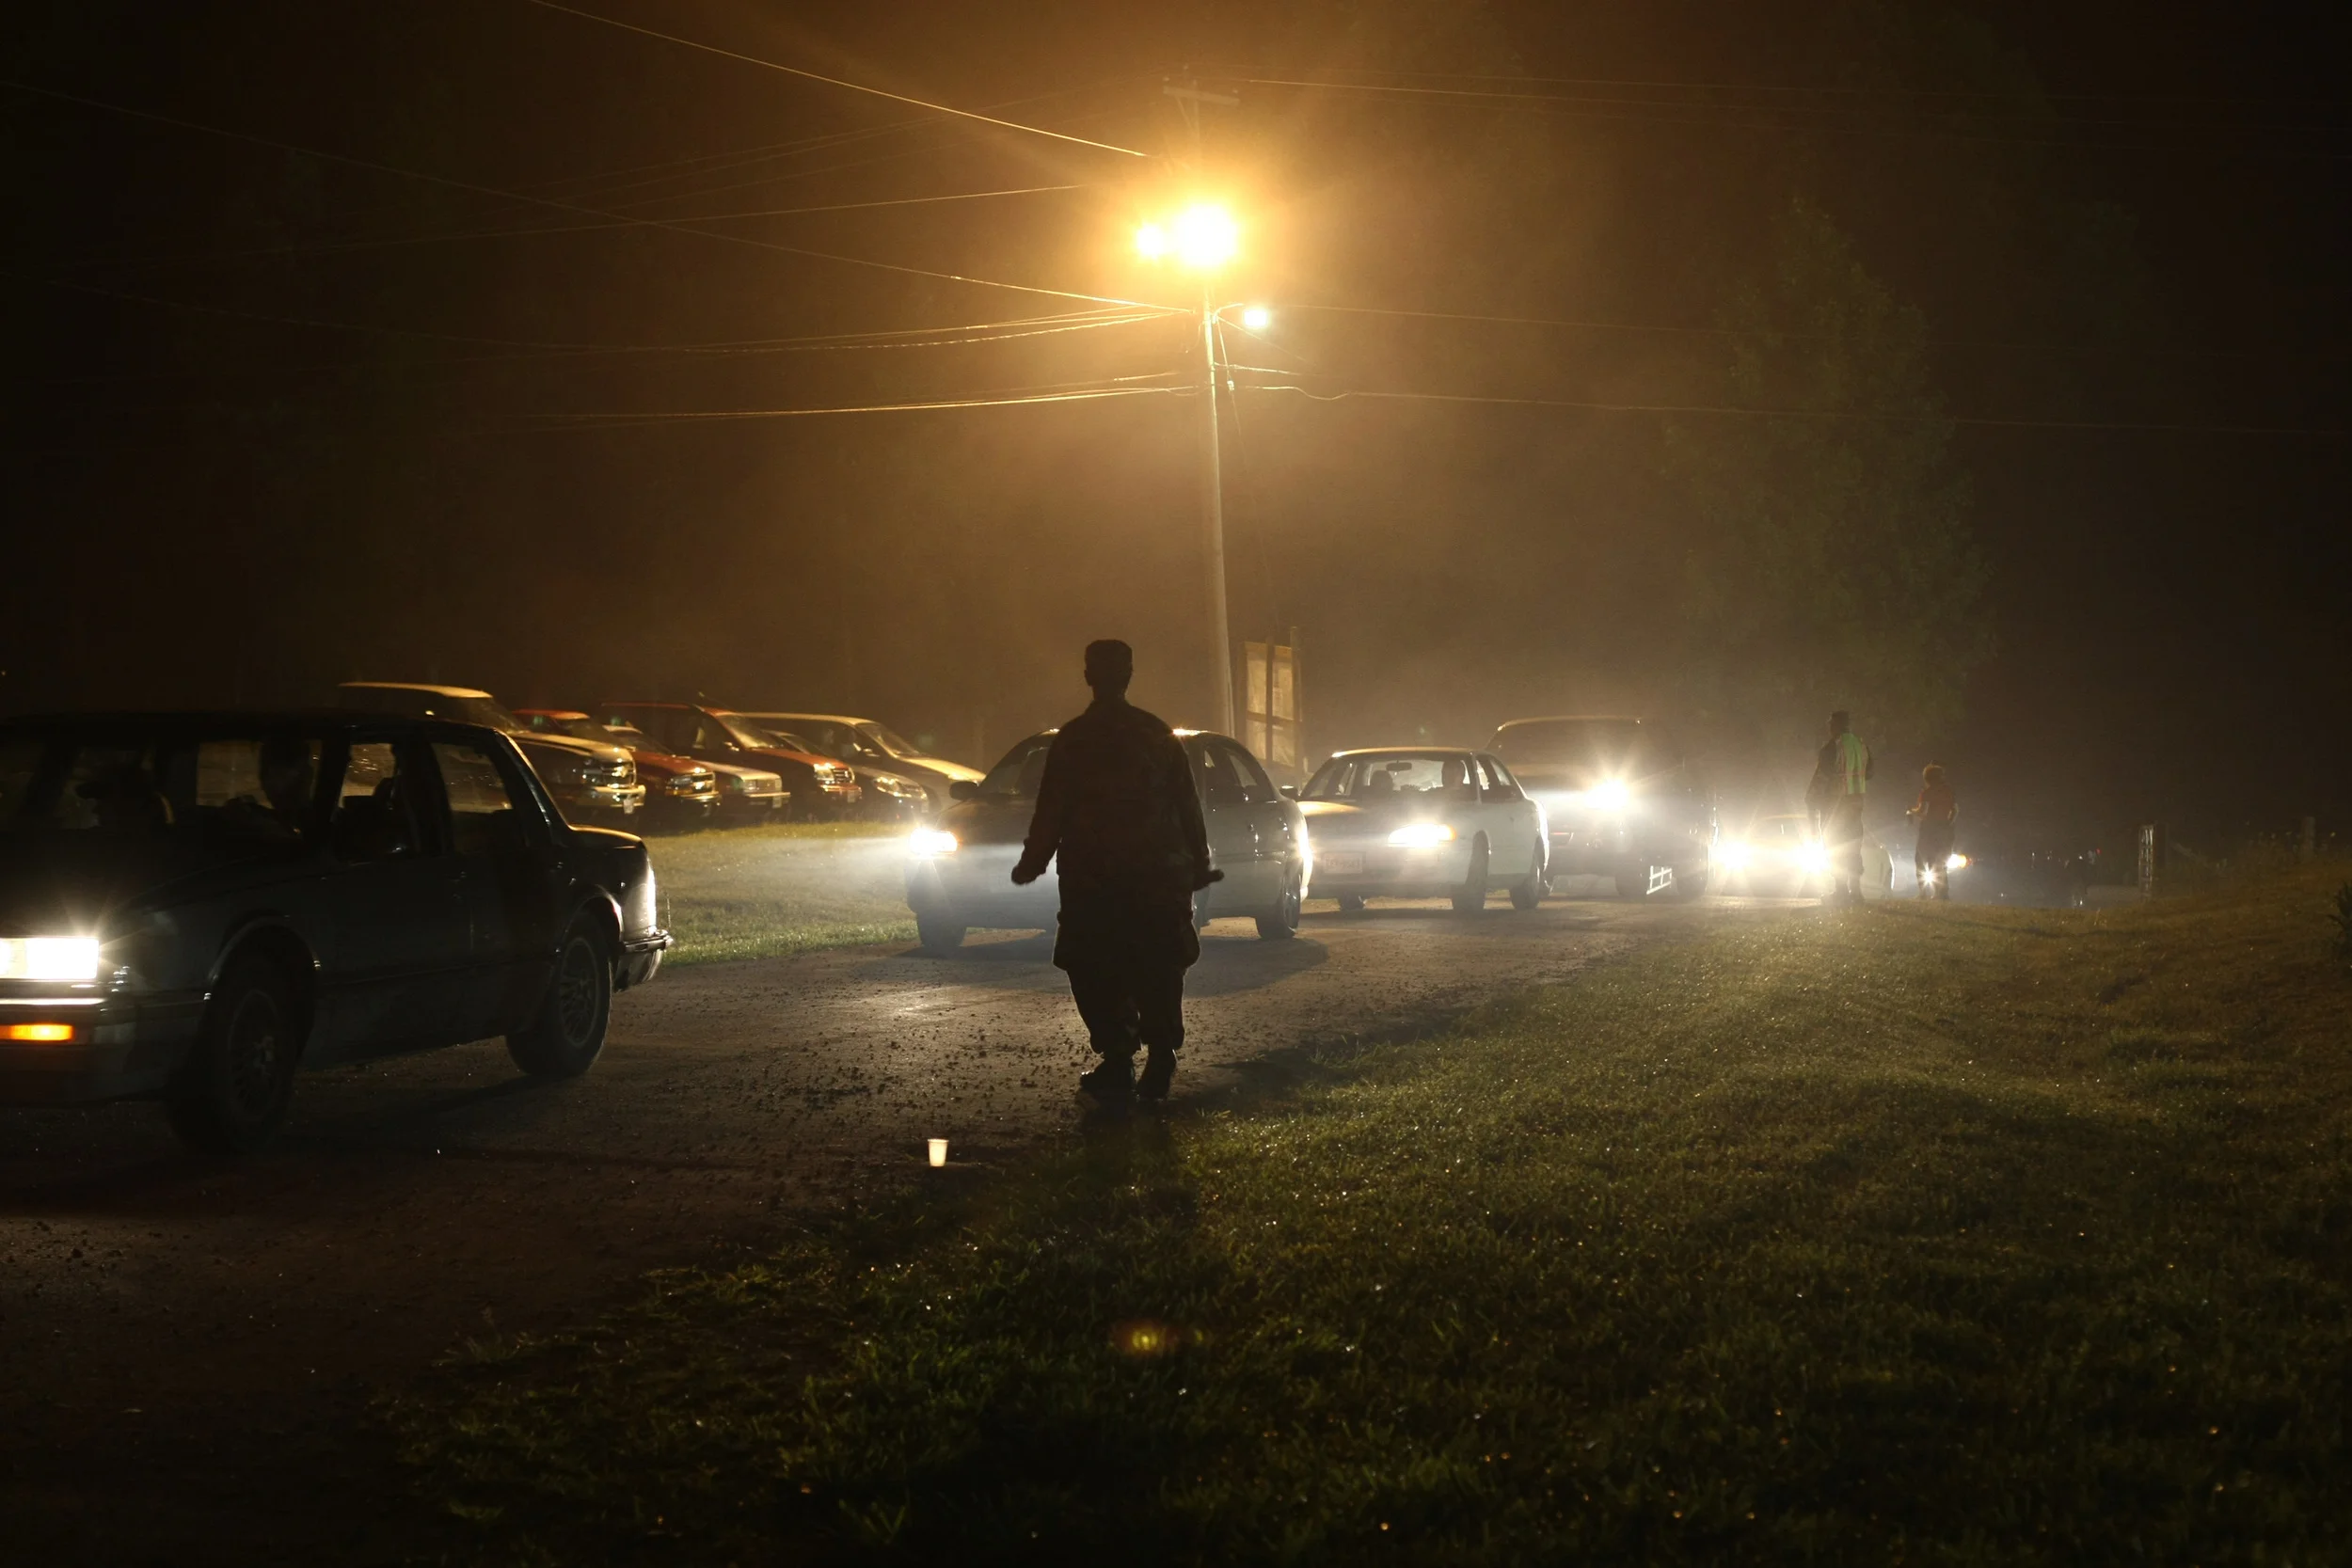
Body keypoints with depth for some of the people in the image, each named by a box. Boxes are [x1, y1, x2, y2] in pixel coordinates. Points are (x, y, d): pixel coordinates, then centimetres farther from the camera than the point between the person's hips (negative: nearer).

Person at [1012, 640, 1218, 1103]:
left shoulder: (1072, 740, -5)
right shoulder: (1158, 735, 4)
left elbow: (1051, 812, -5)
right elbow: (1187, 805, 5)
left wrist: (1031, 864, 5)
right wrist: (1198, 863, 11)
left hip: (1091, 878, -3)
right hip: (1156, 874, 3)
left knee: (1096, 976, 5)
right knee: (1158, 973, 10)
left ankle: (1117, 1061, -4)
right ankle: (1160, 1062, 3)